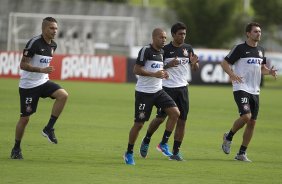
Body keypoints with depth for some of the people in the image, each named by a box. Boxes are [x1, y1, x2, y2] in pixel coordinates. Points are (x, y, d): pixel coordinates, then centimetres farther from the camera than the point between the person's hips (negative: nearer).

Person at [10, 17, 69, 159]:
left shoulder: (53, 45, 6)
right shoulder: (34, 43, -17)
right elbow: (23, 64, -20)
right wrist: (41, 70, -29)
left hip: (43, 82, 6)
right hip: (28, 85, -6)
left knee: (63, 95, -20)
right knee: (25, 118, 0)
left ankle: (49, 129, -10)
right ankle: (16, 149, 18)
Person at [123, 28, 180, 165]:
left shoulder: (162, 52, 12)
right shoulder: (146, 50, -12)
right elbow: (136, 70, -17)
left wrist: (163, 74, 6)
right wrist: (154, 74, -23)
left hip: (158, 91, 7)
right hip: (143, 92, -7)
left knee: (175, 113, -9)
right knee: (139, 123, -2)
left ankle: (164, 143, 1)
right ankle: (129, 153, 13)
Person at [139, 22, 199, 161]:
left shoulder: (188, 49, 8)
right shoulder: (165, 50, -4)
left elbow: (195, 68, 13)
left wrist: (194, 63, -10)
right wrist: (169, 65, -20)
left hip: (182, 88, 4)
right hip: (167, 87, -4)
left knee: (182, 121, -1)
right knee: (160, 118, -3)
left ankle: (175, 152, 4)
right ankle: (146, 141, 22)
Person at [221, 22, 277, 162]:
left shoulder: (260, 50, 14)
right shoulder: (240, 48, -6)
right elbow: (224, 63, -4)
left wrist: (269, 71, 4)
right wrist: (232, 74, -22)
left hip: (255, 91, 7)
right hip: (241, 88, -7)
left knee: (252, 122, 4)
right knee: (246, 116, -22)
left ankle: (242, 153, 13)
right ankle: (229, 137, 5)